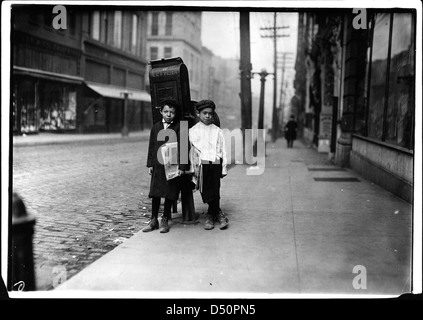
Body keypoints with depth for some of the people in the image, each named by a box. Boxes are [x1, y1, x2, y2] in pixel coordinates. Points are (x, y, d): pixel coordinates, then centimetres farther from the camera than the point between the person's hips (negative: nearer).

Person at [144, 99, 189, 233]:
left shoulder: (179, 127, -4)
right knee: (155, 193, 6)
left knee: (170, 193, 4)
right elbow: (151, 146, 12)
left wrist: (182, 166, -10)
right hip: (158, 164, 3)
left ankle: (165, 220, 17)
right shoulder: (156, 127, 8)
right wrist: (150, 164, 8)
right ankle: (154, 220, 18)